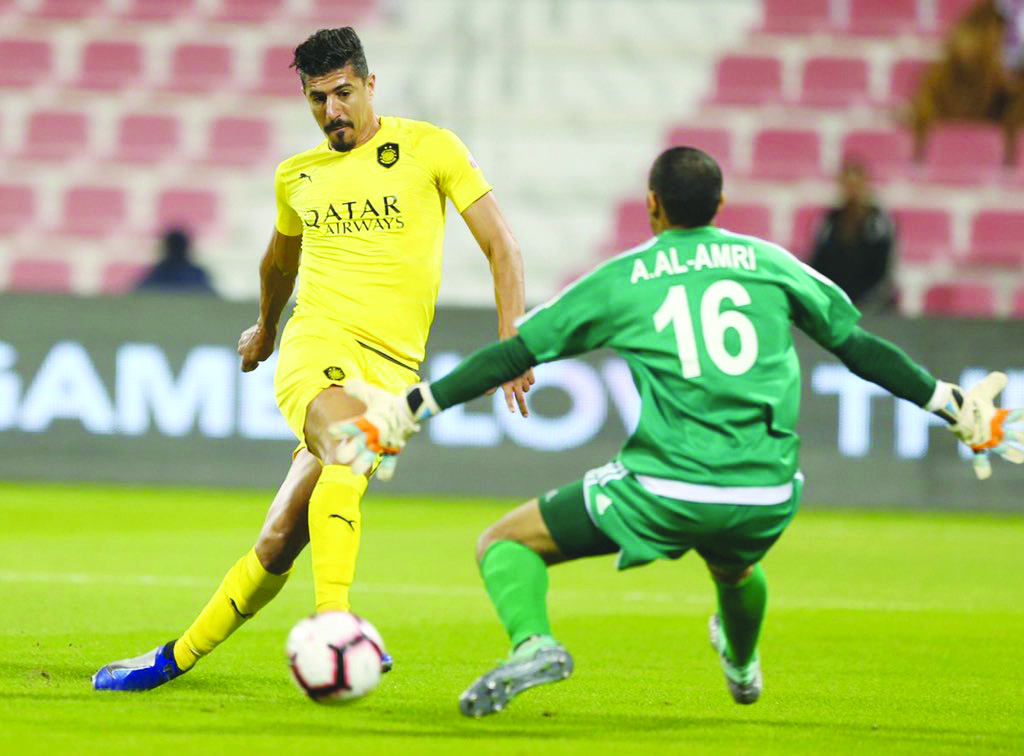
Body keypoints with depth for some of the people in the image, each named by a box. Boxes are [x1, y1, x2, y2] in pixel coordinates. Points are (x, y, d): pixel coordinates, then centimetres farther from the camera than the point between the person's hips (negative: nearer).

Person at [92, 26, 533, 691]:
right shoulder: (298, 176, 17)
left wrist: (511, 344, -6)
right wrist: (266, 328, 51)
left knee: (280, 544, -7)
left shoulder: (430, 149, 6)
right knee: (348, 448, -36)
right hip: (316, 343, 1)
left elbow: (502, 247, 5)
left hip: (391, 367, -1)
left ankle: (178, 657, 7)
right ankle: (334, 626, -46)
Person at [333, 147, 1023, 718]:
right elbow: (862, 349, 15)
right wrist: (960, 408, 25)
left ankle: (532, 643, -20)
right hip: (767, 498, 4)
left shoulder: (621, 281, 6)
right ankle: (743, 668, 67)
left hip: (663, 490, -4)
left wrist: (409, 409, 13)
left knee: (506, 545, 9)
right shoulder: (770, 264, 12)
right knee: (734, 566, 41)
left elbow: (512, 355, 6)